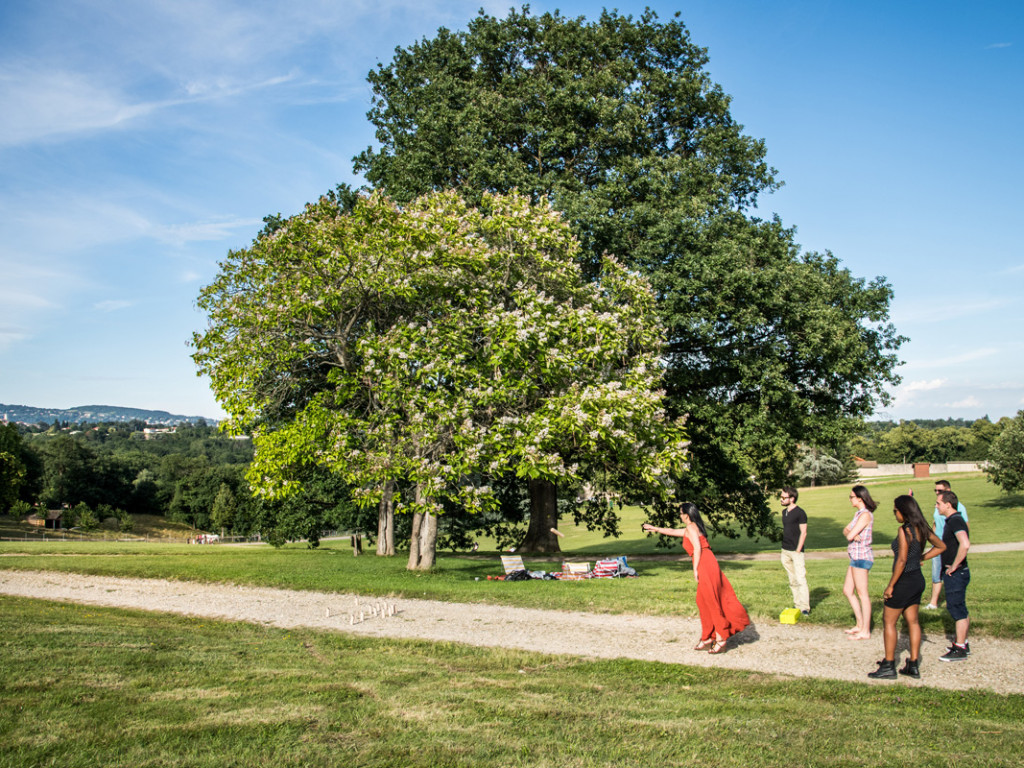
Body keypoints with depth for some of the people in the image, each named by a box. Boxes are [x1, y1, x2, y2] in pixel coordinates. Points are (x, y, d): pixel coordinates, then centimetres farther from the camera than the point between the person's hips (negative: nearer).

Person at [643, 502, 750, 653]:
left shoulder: (691, 528, -4)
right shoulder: (689, 529, 24)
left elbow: (697, 548, -15)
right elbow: (672, 531, 39)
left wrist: (695, 569, -15)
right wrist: (655, 529, 49)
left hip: (705, 565, -9)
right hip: (709, 565, 9)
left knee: (710, 602, -6)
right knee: (704, 602, 11)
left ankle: (720, 639, -3)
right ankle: (708, 638, 16)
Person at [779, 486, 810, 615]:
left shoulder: (800, 513, -11)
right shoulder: (784, 512, 12)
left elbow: (803, 533, -12)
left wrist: (798, 550, -15)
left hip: (796, 551, -8)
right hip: (785, 551, 8)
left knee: (800, 579, -9)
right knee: (792, 580, 12)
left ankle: (804, 607, -7)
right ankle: (797, 604, 19)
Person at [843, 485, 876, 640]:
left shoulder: (865, 515, -17)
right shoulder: (858, 513, 15)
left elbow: (850, 535, -21)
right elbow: (846, 530, 11)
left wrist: (850, 534, 1)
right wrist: (851, 534, -10)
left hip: (861, 556, -10)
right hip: (856, 557, 10)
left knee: (862, 594, -4)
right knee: (847, 591, 14)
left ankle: (865, 631, 2)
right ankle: (860, 624, 22)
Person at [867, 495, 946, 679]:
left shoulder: (904, 530, -20)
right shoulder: (922, 529, 4)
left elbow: (902, 561, -23)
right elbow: (941, 546, 19)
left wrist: (890, 586, -18)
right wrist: (921, 558, 14)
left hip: (905, 581, -8)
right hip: (918, 579, 8)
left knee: (888, 621, 2)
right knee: (912, 621, 14)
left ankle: (888, 666, 5)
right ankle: (914, 666, 19)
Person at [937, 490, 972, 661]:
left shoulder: (956, 521, -20)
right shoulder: (952, 520, 13)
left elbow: (965, 544, -35)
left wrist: (954, 566, -26)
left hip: (956, 574, -10)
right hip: (952, 574, 10)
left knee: (958, 610, -5)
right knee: (958, 610, 17)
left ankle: (959, 650, 0)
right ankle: (962, 643, 27)